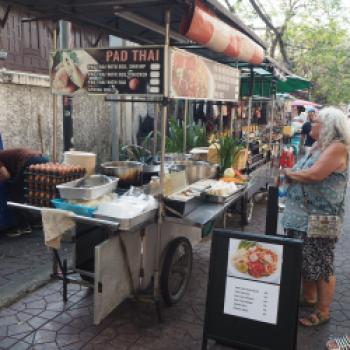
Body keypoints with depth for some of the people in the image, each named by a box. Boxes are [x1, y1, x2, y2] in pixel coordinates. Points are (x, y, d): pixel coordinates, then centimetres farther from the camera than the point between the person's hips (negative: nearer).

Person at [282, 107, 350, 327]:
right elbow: (302, 174, 17)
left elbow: (315, 174, -27)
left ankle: (323, 312, 17)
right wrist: (291, 174, -4)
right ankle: (309, 298, 37)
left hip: (320, 219, -9)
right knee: (305, 261, 20)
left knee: (322, 266, 3)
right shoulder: (318, 147, 15)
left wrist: (290, 173, -12)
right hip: (302, 216, 9)